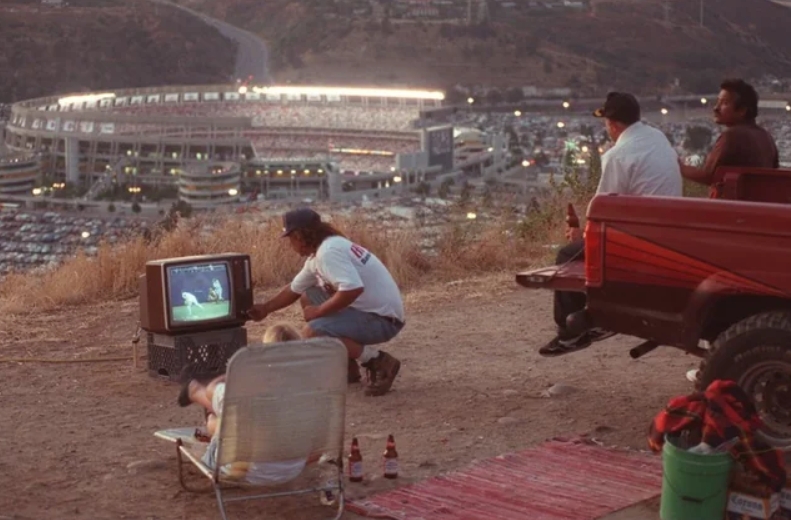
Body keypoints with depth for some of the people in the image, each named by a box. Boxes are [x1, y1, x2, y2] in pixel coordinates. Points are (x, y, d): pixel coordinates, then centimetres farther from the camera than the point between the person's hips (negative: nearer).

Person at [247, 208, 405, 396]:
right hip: (368, 310, 10)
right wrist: (265, 308, 28)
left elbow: (354, 289, -35)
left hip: (383, 319, -10)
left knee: (312, 332, -22)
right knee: (308, 298, 19)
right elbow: (294, 289, 28)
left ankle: (379, 362, -10)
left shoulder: (328, 252, -20)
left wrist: (319, 311, -21)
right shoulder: (319, 253, 12)